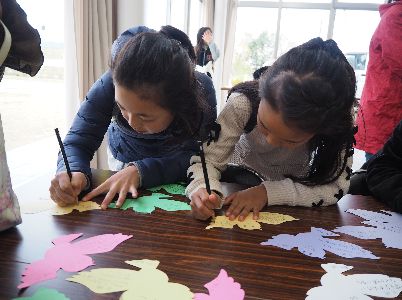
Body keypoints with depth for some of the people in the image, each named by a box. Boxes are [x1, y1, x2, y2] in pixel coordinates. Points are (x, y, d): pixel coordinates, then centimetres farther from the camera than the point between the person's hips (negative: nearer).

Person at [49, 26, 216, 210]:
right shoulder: (111, 84, -28)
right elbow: (79, 141, -22)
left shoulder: (201, 89, -31)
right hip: (124, 160, 1)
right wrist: (74, 172, -44)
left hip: (174, 164, 0)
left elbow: (197, 158, -29)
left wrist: (140, 171, -42)